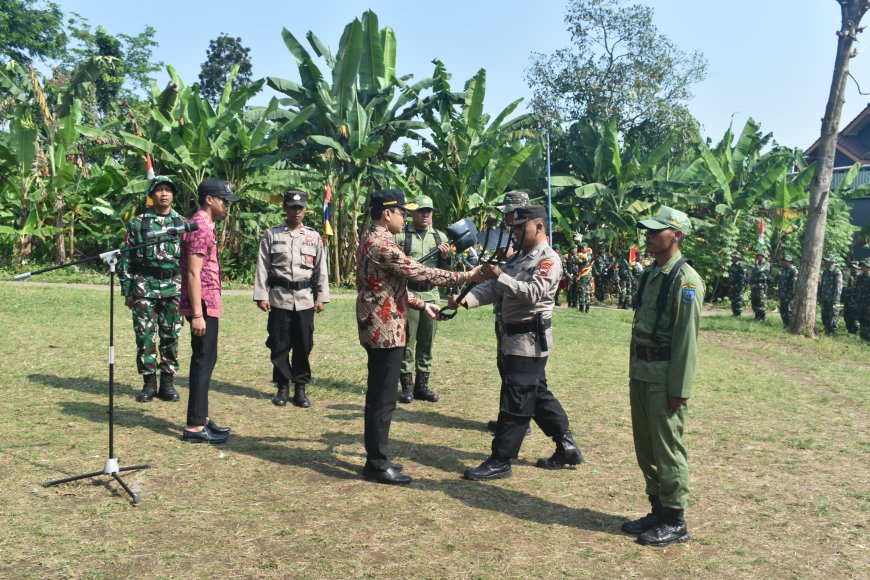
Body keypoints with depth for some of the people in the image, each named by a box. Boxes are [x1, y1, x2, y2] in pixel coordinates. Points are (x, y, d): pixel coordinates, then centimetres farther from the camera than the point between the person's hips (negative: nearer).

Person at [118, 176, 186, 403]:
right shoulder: (138, 223, 4)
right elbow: (126, 258, 5)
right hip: (144, 287, -1)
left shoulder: (183, 223, 8)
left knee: (171, 336, 4)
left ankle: (167, 381, 14)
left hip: (174, 288, 1)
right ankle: (149, 382, 12)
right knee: (145, 336, 1)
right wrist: (127, 291, 1)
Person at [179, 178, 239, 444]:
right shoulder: (200, 228, -15)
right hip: (202, 306, -10)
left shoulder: (205, 225, 16)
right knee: (203, 362, -6)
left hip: (207, 305, 10)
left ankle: (201, 418, 23)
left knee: (204, 361, 14)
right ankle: (194, 427, -1)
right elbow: (193, 273, -21)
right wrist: (197, 314, -23)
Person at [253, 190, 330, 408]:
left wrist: (321, 297, 3)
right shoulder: (271, 235, 3)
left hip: (305, 299, 1)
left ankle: (301, 388, 15)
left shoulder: (314, 237, 8)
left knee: (303, 345, 4)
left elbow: (321, 269, 9)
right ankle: (282, 388, 17)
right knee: (279, 345, 5)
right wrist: (261, 296, -5)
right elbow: (262, 267, 1)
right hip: (279, 298, -1)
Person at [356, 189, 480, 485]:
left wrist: (421, 305, 14)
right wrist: (466, 276, -15)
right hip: (386, 330, -11)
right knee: (383, 400, -3)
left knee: (378, 396, 15)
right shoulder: (382, 245, -18)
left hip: (378, 328, 11)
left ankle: (375, 458, 24)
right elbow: (420, 273, -21)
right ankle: (377, 465, 6)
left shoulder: (372, 241, 15)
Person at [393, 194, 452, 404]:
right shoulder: (400, 235, 0)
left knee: (426, 343, 8)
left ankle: (422, 385, 17)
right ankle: (407, 386, 7)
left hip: (431, 295, 4)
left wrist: (446, 257, -6)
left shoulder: (440, 237, 12)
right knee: (407, 342, 0)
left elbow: (448, 269, 13)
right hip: (408, 294, -4)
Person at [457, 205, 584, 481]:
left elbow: (533, 293, -25)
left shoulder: (549, 259, -12)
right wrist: (465, 300, -7)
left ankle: (500, 461, 3)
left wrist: (499, 276, -29)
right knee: (538, 395, 17)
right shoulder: (517, 257, 15)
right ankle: (567, 448, 29)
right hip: (516, 336, 9)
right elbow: (493, 288, 8)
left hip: (531, 339, -9)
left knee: (515, 400, -5)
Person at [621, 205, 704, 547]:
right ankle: (658, 511, 29)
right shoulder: (650, 273, 12)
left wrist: (679, 388, -18)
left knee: (668, 449, 2)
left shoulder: (684, 279, -14)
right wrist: (633, 369, 17)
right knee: (646, 447, 15)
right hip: (641, 371, 9)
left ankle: (675, 523, 15)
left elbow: (686, 338, -17)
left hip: (665, 375, -9)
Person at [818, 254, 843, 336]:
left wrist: (836, 299, -20)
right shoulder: (825, 272, 16)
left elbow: (838, 286, -14)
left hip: (832, 299, -8)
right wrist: (820, 297, 18)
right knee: (824, 317, 10)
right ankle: (827, 332, 18)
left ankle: (832, 333, 0)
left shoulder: (837, 272, -8)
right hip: (824, 299, 8)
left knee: (833, 318, -5)